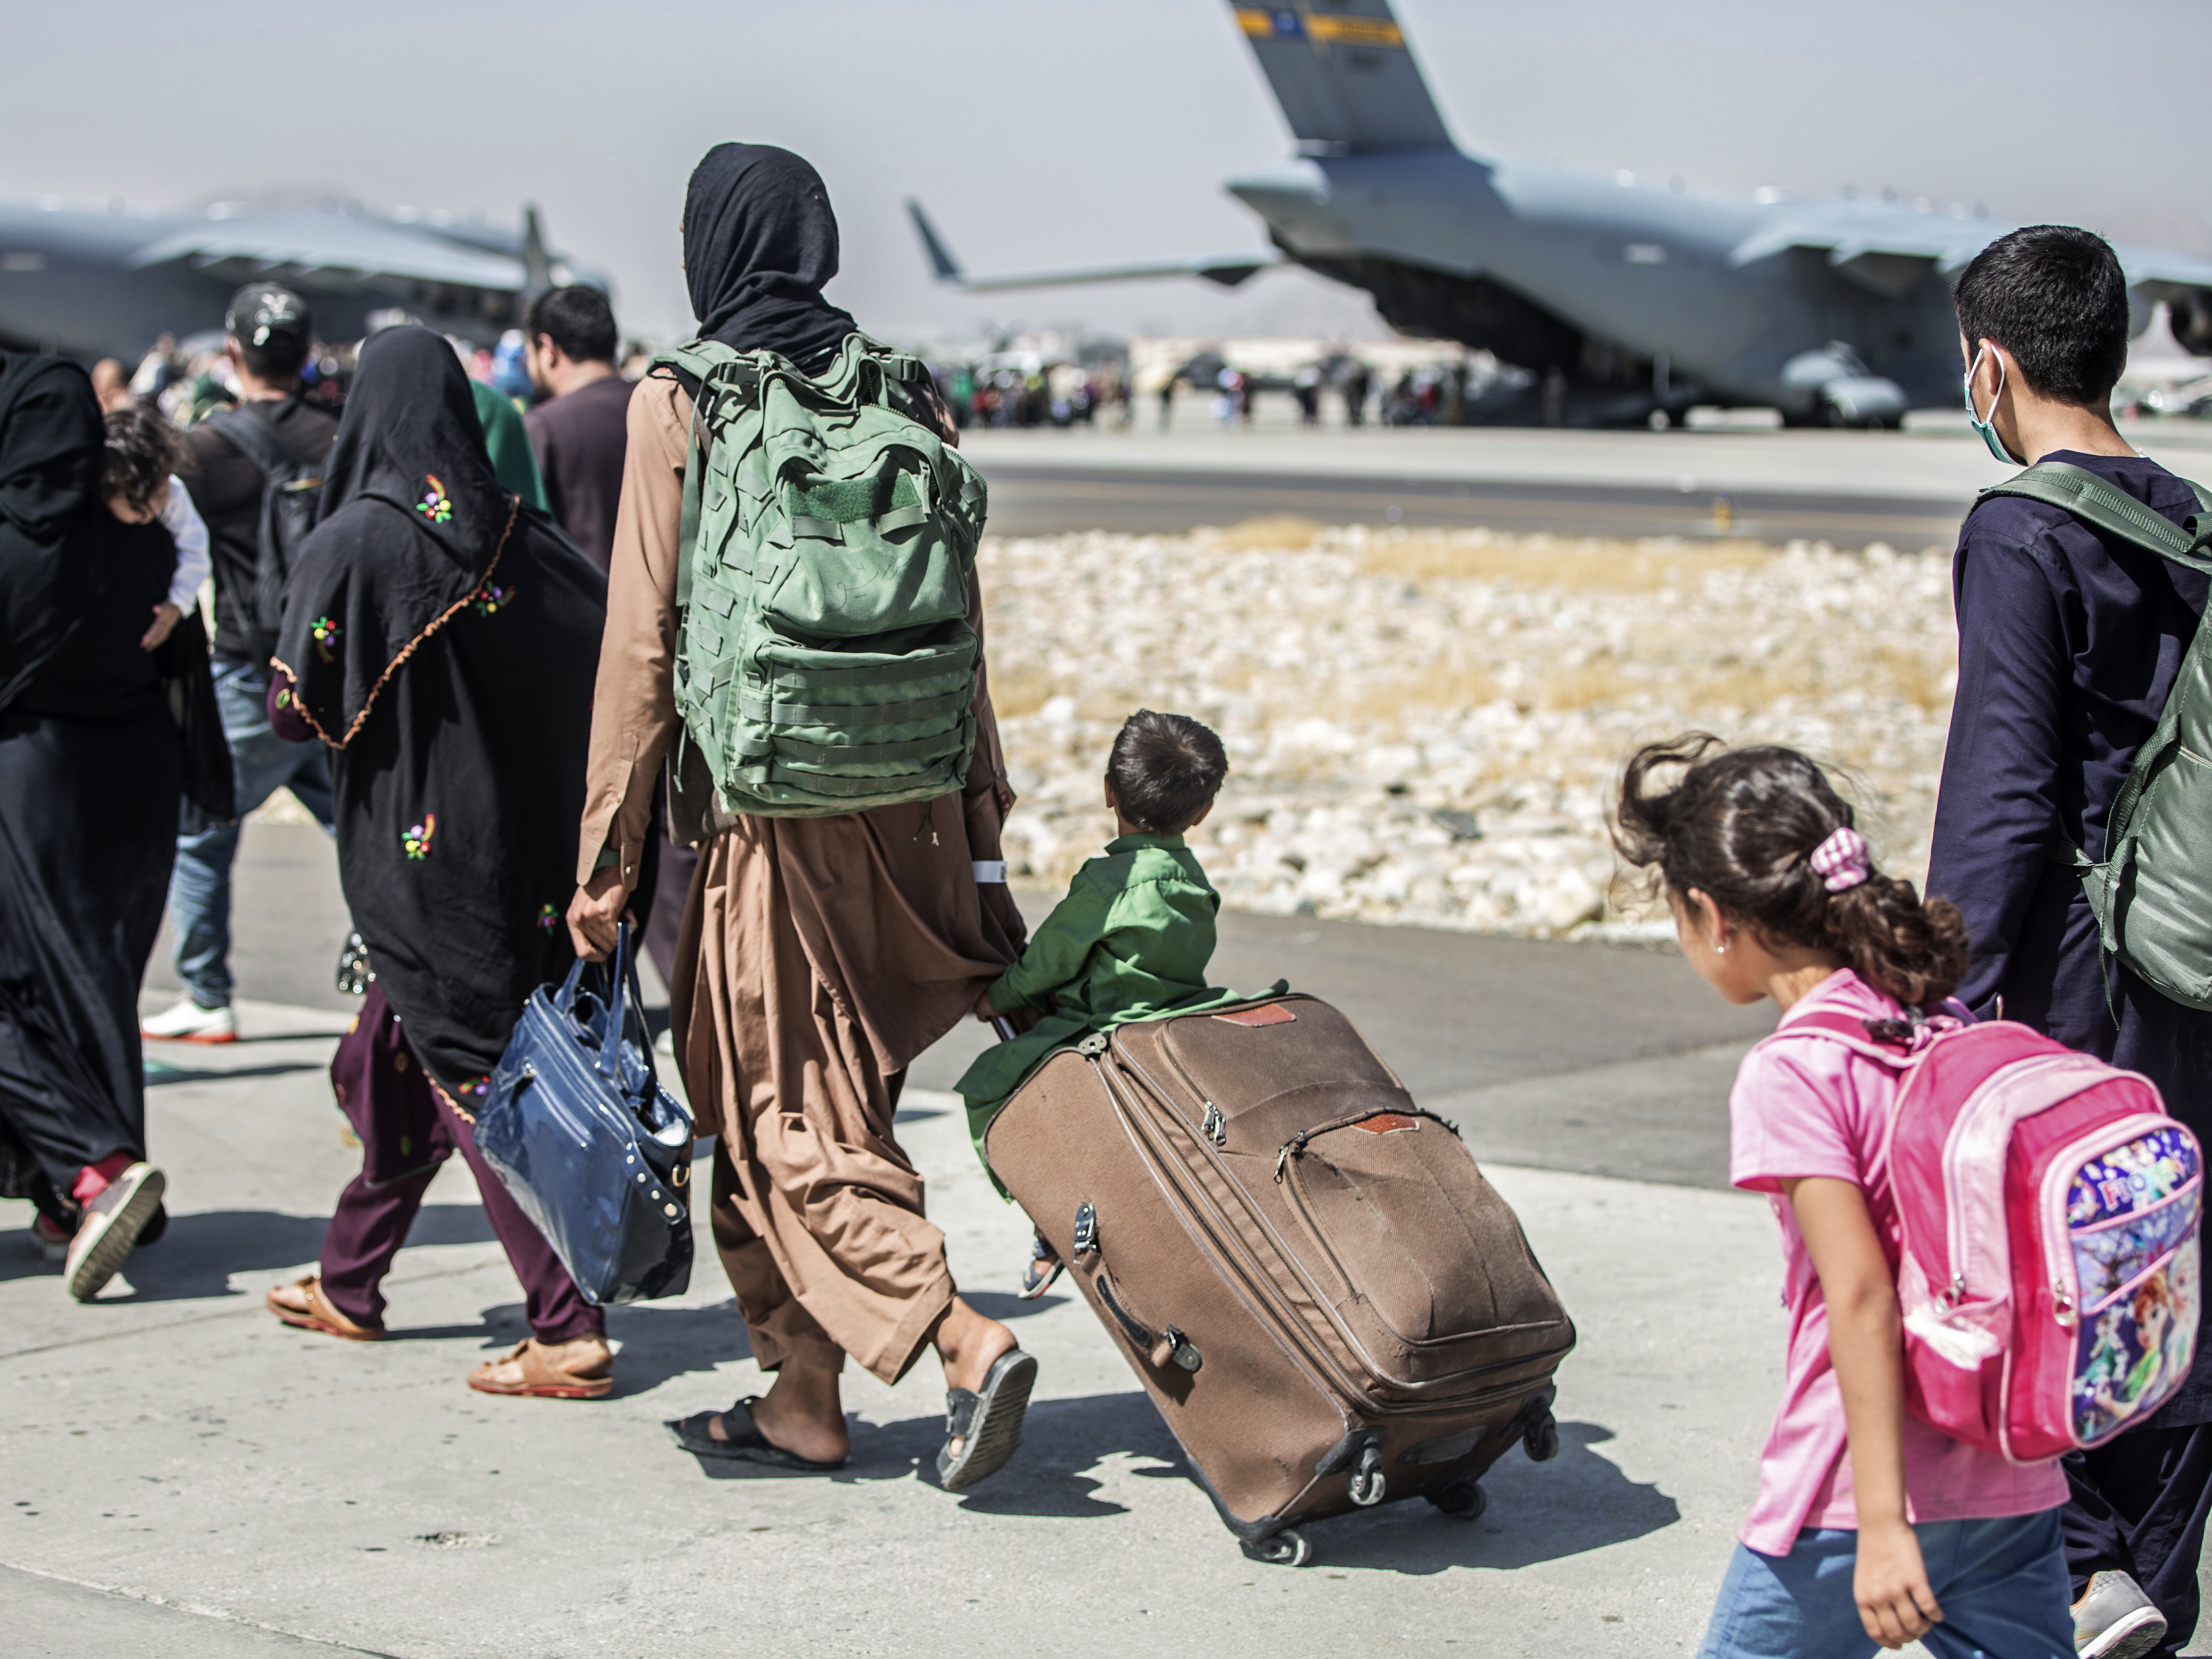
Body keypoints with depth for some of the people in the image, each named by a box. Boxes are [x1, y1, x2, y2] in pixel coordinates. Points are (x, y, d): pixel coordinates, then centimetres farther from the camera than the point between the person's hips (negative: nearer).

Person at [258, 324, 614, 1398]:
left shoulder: (351, 543, -14)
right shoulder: (520, 537, 0)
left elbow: (296, 707, -14)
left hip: (408, 851, -6)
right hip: (515, 844, 6)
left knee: (473, 1077, -3)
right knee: (400, 1056, 20)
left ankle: (568, 1330, -7)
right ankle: (349, 1282, 34)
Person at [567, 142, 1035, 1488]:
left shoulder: (678, 404, -8)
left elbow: (644, 640, -8)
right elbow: (961, 628, 8)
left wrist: (607, 853, -3)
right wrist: (976, 823, 15)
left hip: (764, 808, -5)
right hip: (900, 807, 5)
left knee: (790, 1116, 2)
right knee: (817, 1096, 16)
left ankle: (966, 1340, -14)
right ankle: (807, 1398, 21)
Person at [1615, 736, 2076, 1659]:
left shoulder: (1791, 1074, -15)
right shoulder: (1949, 1029, 7)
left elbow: (1862, 1298, -20)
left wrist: (1882, 1522, -20)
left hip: (1867, 1481, -7)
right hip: (2014, 1480, 7)